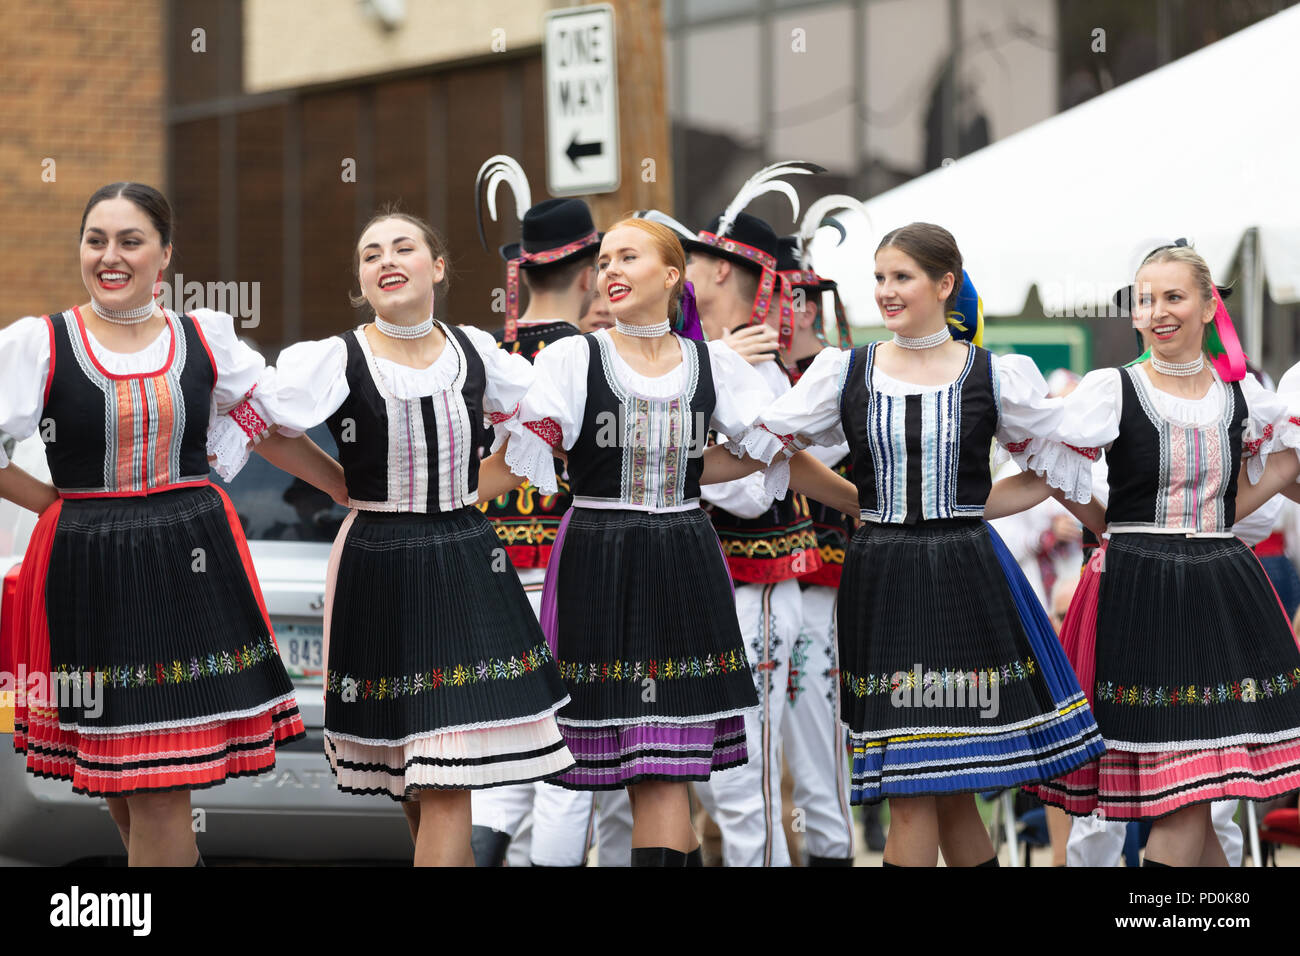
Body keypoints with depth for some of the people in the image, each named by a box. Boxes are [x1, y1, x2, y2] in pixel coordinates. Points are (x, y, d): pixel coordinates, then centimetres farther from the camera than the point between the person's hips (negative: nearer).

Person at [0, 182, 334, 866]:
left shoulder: (206, 336, 8)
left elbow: (271, 431, 17)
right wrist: (57, 502, -1)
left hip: (191, 566, 1)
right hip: (89, 572, -1)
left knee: (160, 789, -1)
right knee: (123, 782, 1)